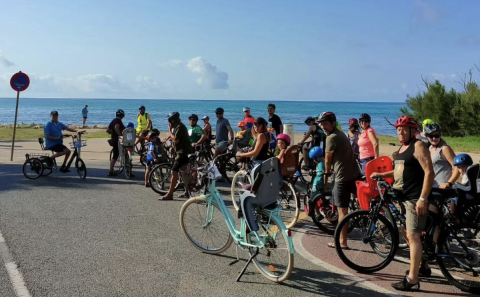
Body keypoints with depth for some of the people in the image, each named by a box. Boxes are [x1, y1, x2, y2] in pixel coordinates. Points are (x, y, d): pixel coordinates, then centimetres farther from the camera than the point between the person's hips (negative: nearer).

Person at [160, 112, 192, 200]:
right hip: (183, 152, 11)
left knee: (174, 172, -11)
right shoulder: (178, 127, 17)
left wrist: (170, 130, -14)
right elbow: (174, 138, 19)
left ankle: (169, 194, -10)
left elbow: (176, 140, -22)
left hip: (182, 152, -11)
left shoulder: (180, 127, -15)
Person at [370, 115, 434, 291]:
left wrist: (423, 198, -24)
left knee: (413, 236, -11)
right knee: (410, 235, 18)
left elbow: (429, 173, -18)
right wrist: (381, 174, 16)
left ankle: (412, 280, -9)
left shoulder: (418, 146, -11)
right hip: (403, 197, 10)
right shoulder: (402, 147, 17)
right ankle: (420, 266, 34)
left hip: (415, 198, -10)